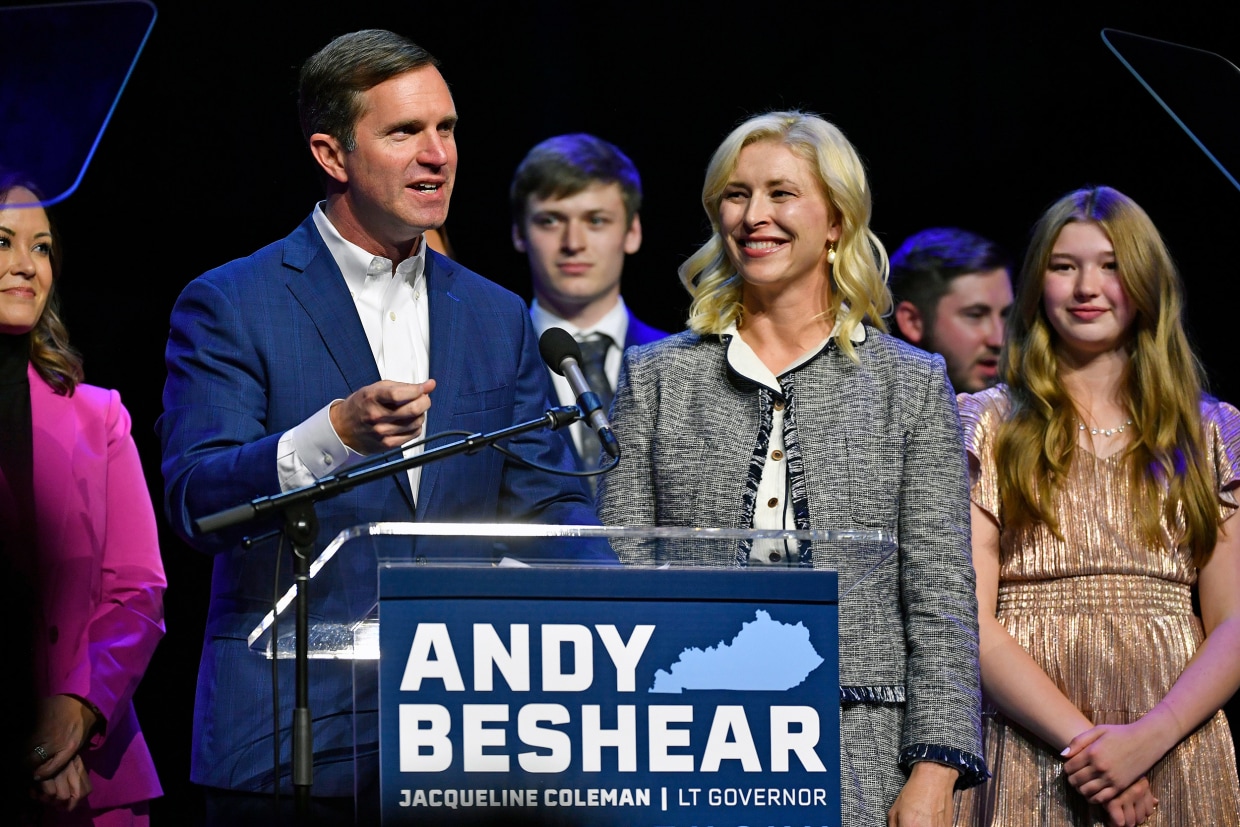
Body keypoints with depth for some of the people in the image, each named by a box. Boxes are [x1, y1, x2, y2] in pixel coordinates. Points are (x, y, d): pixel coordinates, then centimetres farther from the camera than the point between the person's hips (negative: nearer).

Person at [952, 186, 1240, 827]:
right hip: (1031, 761, -1)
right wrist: (1080, 738, -15)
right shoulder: (987, 426, 6)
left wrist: (1149, 737, -13)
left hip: (1178, 764, 1)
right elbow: (968, 622, -4)